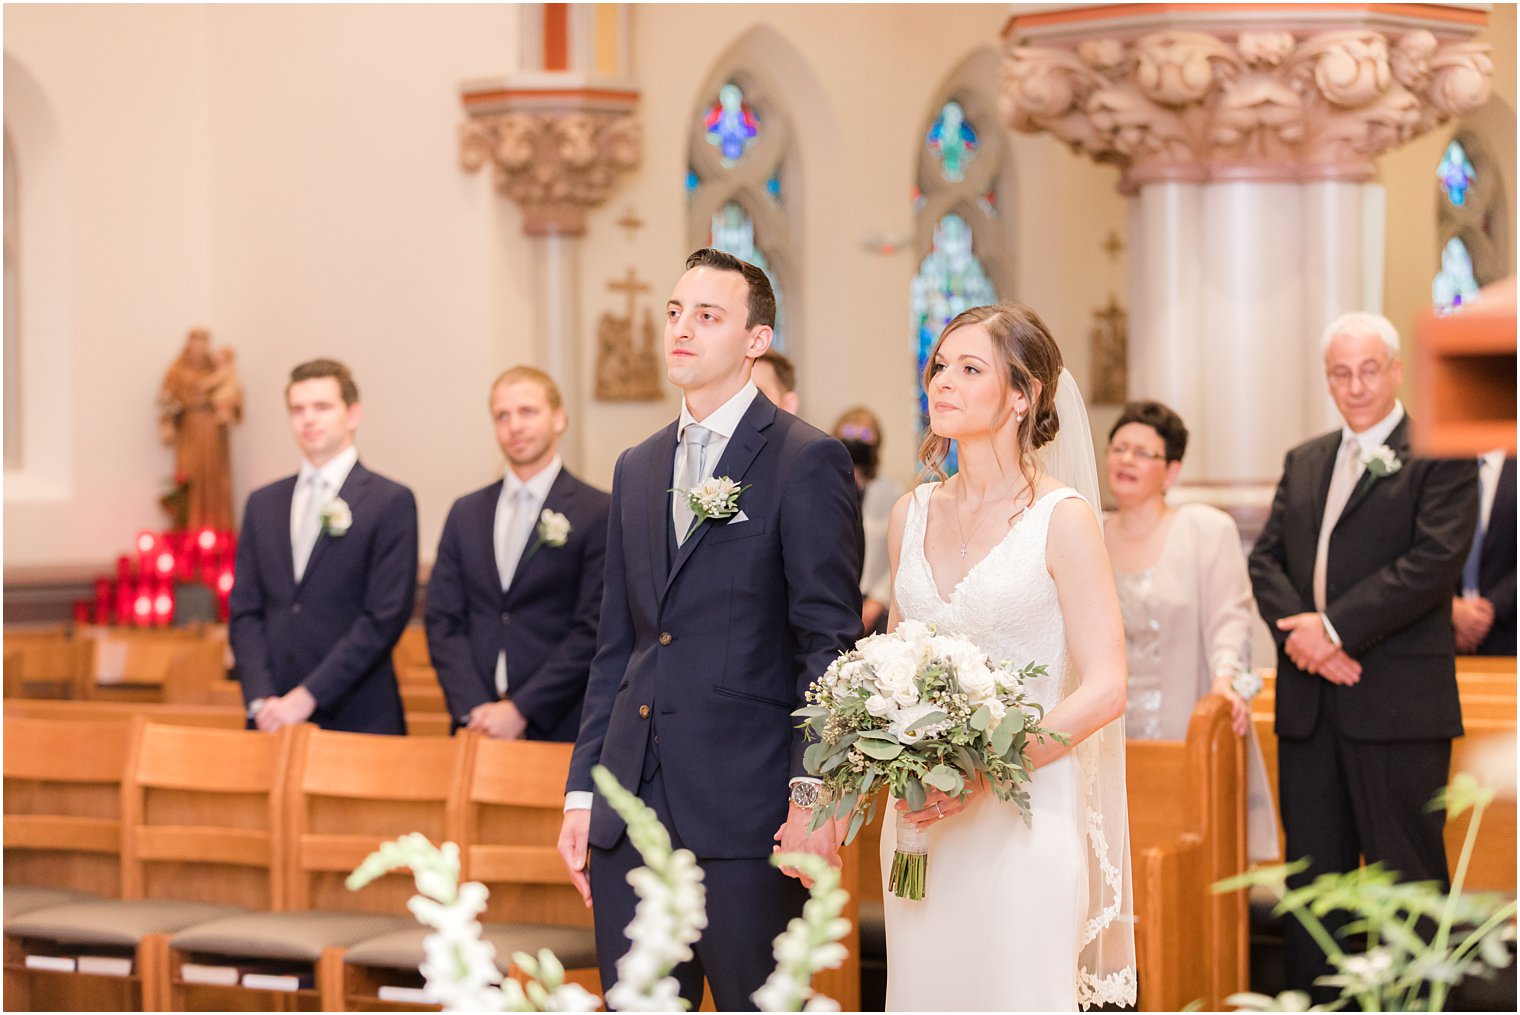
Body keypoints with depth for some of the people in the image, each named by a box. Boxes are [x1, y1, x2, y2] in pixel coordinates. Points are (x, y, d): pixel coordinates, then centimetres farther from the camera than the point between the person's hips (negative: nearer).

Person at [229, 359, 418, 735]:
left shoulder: (391, 503, -1)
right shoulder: (263, 504, 14)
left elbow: (385, 617, -9)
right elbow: (244, 612, 10)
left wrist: (308, 697, -14)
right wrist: (261, 699, -6)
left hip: (356, 719, -4)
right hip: (272, 722, 4)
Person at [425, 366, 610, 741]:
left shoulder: (599, 513, -2)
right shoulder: (465, 513, 13)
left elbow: (593, 630, -8)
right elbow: (442, 621, 8)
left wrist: (521, 709, -12)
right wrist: (472, 709, -6)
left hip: (558, 728, -3)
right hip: (476, 728, 4)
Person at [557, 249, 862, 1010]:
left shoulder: (807, 461, -3)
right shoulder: (637, 468, 17)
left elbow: (829, 640, -8)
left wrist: (814, 796, -15)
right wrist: (581, 792, 13)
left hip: (746, 809, -6)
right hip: (632, 808, 6)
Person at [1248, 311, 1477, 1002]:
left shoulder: (1440, 457, -2)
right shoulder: (1304, 463, 18)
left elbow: (1433, 561, -14)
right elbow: (1266, 558, 11)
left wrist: (1335, 628, -17)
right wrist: (1298, 631, -8)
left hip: (1398, 704, -6)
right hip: (1308, 704, 6)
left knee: (1405, 874, -2)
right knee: (1313, 873, 10)